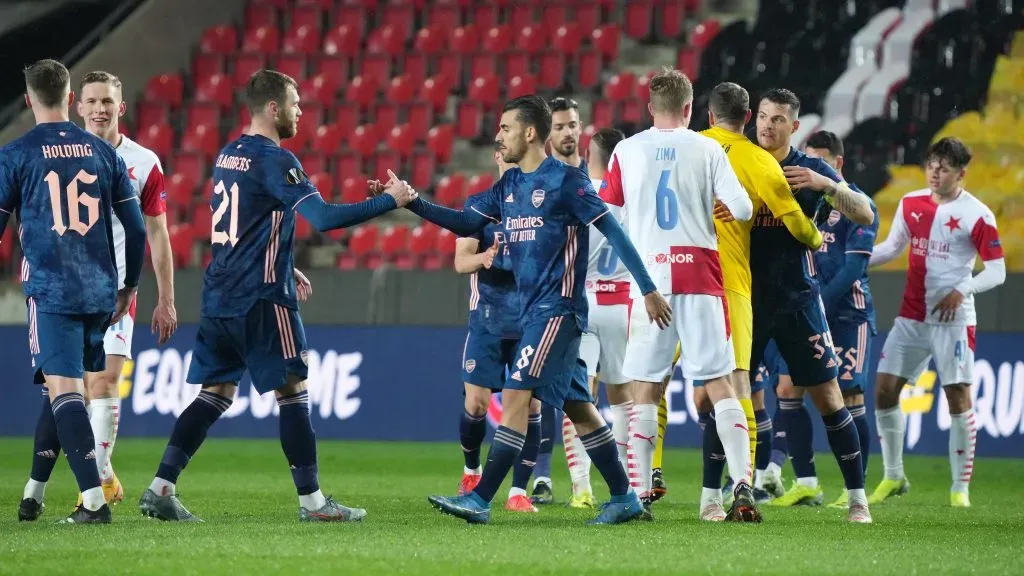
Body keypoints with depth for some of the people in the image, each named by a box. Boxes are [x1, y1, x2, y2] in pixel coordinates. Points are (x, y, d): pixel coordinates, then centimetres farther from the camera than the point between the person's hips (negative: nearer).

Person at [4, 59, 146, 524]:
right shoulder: (103, 152, 8)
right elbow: (135, 227, 10)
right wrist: (129, 286, 22)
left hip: (50, 290, -4)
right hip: (100, 291, 5)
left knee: (64, 388, -7)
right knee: (63, 386, 17)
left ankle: (94, 500, -20)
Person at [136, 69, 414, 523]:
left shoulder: (228, 156, 14)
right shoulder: (274, 160, -13)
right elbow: (323, 217, -22)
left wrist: (283, 268, 27)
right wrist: (389, 201, -15)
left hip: (219, 296, 8)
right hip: (261, 299, -8)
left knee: (215, 393, 10)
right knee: (293, 393, -1)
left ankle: (160, 489, 3)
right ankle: (311, 500, 0)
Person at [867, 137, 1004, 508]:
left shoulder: (977, 215, -9)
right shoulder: (911, 204, 6)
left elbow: (997, 271, -7)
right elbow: (892, 247, 20)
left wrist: (961, 291, -20)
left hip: (953, 319, -5)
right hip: (912, 317, 5)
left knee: (958, 397, -6)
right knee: (884, 390, 1)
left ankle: (961, 487, 2)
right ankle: (893, 477, 15)